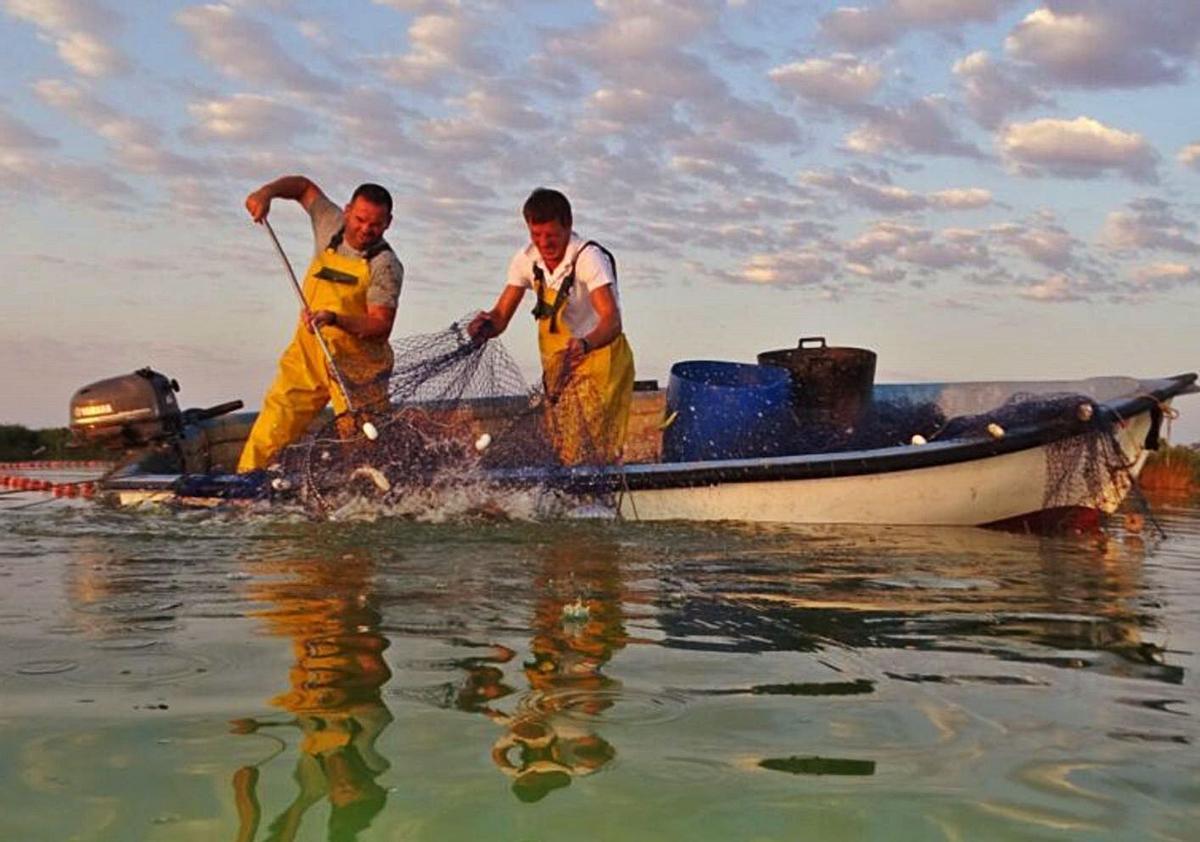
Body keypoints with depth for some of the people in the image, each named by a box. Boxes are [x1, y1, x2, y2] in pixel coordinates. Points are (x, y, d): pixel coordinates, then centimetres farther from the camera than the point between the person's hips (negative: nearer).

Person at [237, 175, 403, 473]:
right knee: (273, 424, -2)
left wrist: (335, 319, -35)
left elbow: (381, 327, -20)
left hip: (356, 364, -4)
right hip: (307, 352, 4)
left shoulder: (385, 265, -12)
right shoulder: (332, 225, 1)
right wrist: (266, 192, 3)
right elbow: (304, 186, 20)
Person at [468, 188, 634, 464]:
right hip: (557, 363, 6)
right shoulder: (527, 260, -2)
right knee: (562, 454, 9)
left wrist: (584, 345, -53)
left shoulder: (589, 257, -21)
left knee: (590, 457, -15)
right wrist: (486, 325, -25)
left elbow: (611, 320, -33)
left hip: (600, 356, -6)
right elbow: (501, 315, -1)